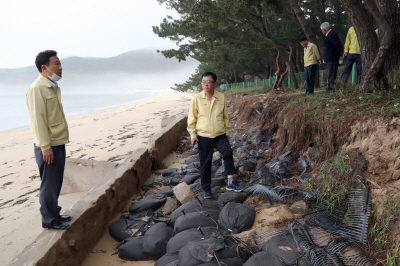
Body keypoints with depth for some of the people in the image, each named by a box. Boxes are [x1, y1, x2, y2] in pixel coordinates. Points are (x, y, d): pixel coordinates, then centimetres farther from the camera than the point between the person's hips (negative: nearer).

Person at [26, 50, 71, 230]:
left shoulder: (53, 87, 12)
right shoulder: (37, 88, -15)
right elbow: (37, 119, -19)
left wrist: (55, 144, 19)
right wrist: (45, 146, -21)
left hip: (58, 143, 9)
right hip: (48, 146, -9)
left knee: (56, 183, 17)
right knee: (49, 184, 2)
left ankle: (54, 214, 30)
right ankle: (49, 220, 15)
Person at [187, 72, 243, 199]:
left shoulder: (221, 97, 0)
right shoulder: (197, 99, -5)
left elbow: (225, 116, 10)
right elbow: (192, 118, 1)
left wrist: (227, 131, 12)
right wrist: (192, 134, -4)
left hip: (220, 135, 1)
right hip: (203, 136, -1)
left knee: (228, 152, -25)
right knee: (205, 164, 5)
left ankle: (230, 182, -17)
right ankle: (207, 190, 20)